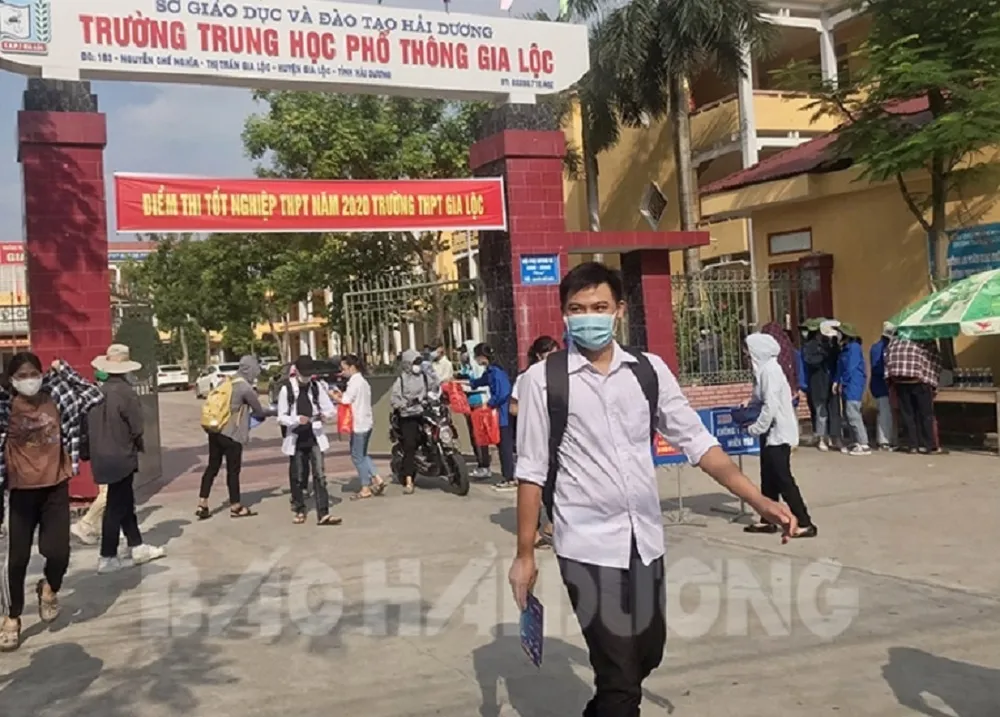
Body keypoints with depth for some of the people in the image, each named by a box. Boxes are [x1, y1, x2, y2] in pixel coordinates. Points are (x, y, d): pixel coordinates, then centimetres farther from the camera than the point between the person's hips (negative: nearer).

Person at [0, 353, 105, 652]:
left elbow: (94, 395, -1)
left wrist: (63, 371, -4)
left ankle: (49, 588, 30)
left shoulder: (57, 398, -1)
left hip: (55, 488, 1)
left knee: (58, 553, -5)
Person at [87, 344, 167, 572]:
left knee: (125, 503, 16)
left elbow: (91, 425, 6)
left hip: (103, 456, 7)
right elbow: (136, 428, -15)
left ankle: (137, 547, 25)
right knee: (116, 507, 1)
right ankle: (107, 558, 8)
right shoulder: (126, 392, -17)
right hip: (121, 457, -7)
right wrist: (139, 447, 4)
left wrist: (95, 451, 16)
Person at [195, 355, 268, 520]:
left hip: (214, 431, 7)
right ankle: (236, 507, 15)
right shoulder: (246, 388, -11)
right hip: (231, 434, -7)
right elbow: (259, 411, -2)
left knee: (212, 466, 13)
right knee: (233, 470, 4)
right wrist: (270, 412, 19)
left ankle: (202, 505, 13)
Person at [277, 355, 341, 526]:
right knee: (297, 477, 9)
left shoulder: (317, 387, 2)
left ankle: (323, 514, -7)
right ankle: (299, 511, 26)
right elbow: (281, 417, -5)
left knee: (320, 476, -6)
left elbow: (332, 411, 5)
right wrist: (297, 419, -23)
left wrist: (325, 415, -16)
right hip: (296, 439, -1)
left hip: (314, 437, 1)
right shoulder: (286, 389, -4)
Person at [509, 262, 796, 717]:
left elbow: (697, 442, 3)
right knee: (620, 675, -2)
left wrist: (759, 501, -6)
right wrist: (524, 555, -3)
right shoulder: (544, 379, -8)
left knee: (646, 655, 21)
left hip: (646, 540, 5)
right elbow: (531, 472, -5)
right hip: (586, 546, -5)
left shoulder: (650, 370, 3)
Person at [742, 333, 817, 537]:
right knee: (769, 478, 14)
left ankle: (804, 523, -1)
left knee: (783, 479, -6)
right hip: (771, 432, 10)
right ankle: (768, 520, 23)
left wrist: (755, 428, -16)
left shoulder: (770, 370, -19)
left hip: (778, 432, -10)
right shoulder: (764, 369, 9)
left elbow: (771, 406, -23)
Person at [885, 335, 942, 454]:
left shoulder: (896, 339, 23)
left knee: (906, 413, 9)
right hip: (919, 378, -3)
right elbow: (935, 362, 9)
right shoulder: (927, 341, 15)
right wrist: (932, 382, 13)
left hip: (898, 378, 3)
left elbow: (887, 356, 15)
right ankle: (928, 445, 8)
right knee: (925, 413, 7)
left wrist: (891, 379, 16)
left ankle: (912, 445, 9)